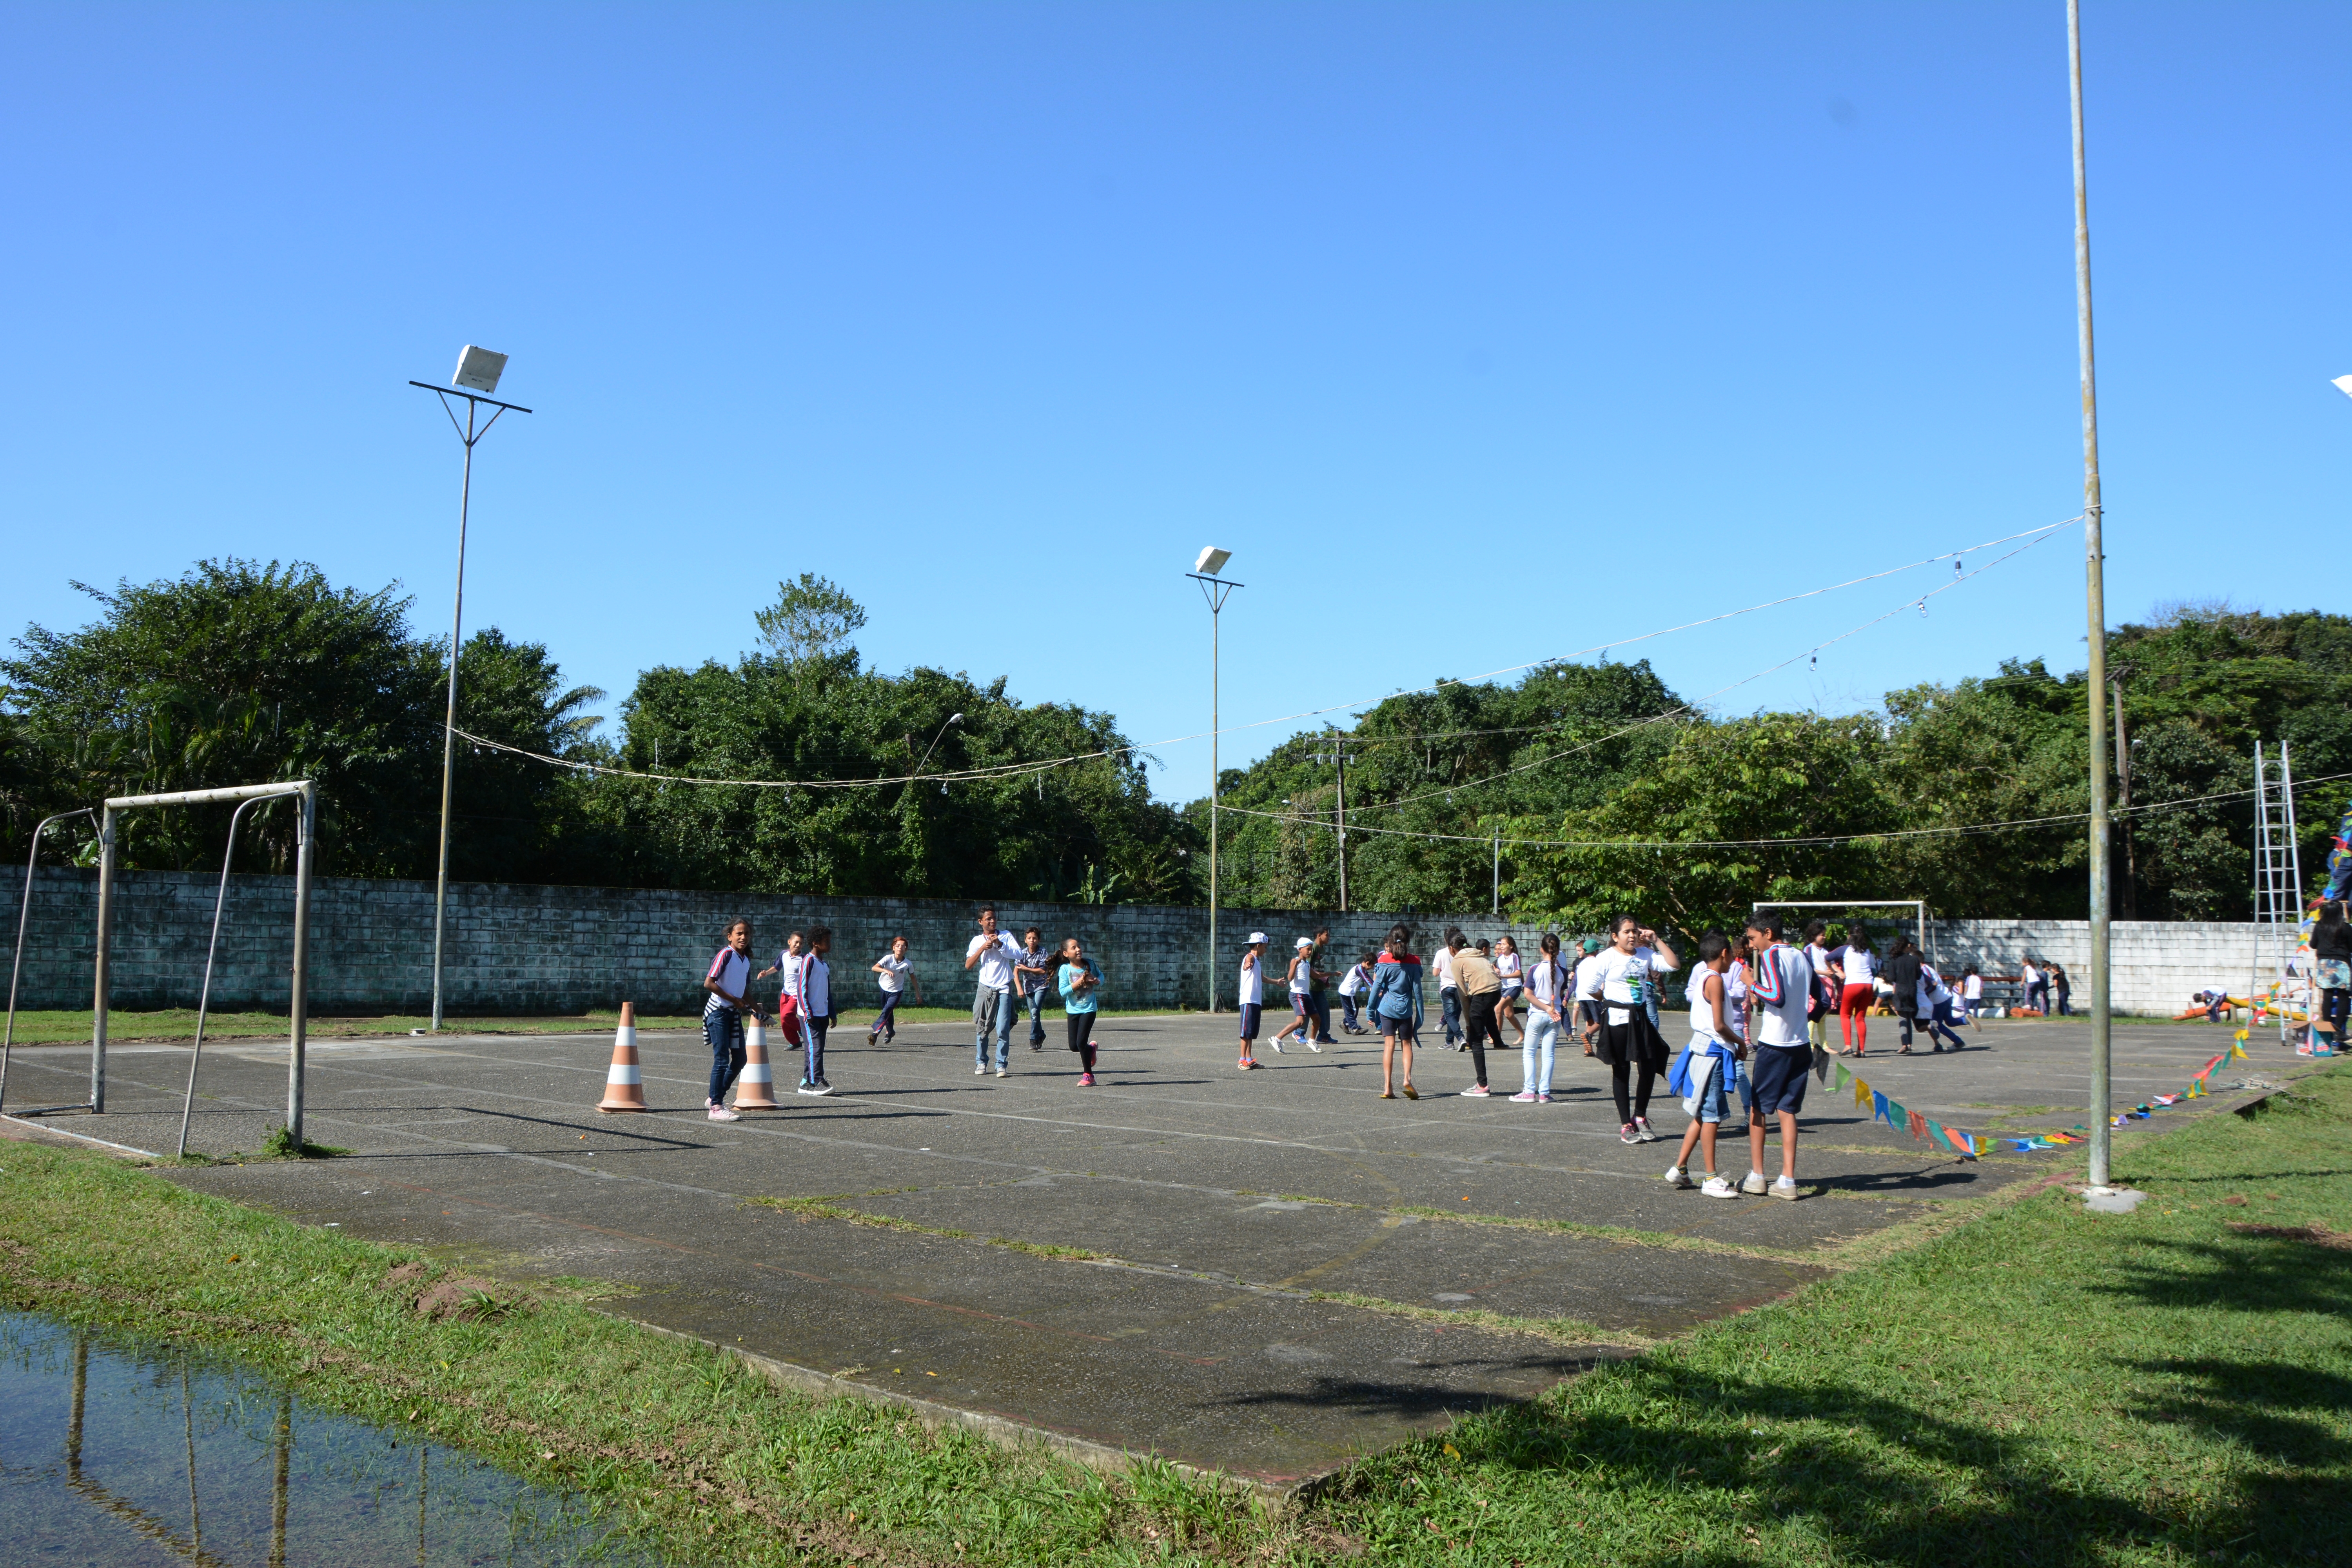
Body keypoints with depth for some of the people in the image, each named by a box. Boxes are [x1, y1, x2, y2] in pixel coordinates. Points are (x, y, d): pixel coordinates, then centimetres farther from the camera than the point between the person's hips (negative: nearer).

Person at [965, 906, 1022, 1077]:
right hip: (985, 989, 2)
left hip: (1004, 989, -2)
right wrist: (983, 948, -9)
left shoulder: (1006, 936, 7)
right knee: (982, 1029, 4)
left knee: (1003, 1029, -10)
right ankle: (981, 1062, 18)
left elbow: (1019, 954, -6)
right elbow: (968, 965, 0)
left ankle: (1002, 1065, -2)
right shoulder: (977, 941, 9)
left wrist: (1000, 944, -14)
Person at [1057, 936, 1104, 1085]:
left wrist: (1098, 981, -5)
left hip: (1088, 1009, -1)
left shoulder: (1090, 964, -3)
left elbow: (1100, 975, 16)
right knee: (1074, 1046, 3)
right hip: (1073, 1010, 1)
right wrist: (1078, 983, -23)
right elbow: (1063, 991, -14)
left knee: (1081, 1042, -12)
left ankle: (1088, 1075, 2)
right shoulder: (1065, 969, -9)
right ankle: (1091, 1048, 38)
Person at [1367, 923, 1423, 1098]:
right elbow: (1417, 990, -1)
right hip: (1406, 1009, 0)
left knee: (1389, 1045, 0)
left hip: (1386, 1008, 0)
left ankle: (1388, 1087, -5)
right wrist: (1420, 1015, 5)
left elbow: (1377, 986, -5)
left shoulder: (1384, 961, -6)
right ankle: (1407, 1079, -6)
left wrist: (1370, 1009, 4)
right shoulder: (1414, 962, -3)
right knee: (1407, 1044, 12)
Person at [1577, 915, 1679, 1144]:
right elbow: (1590, 990, -5)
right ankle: (1626, 1126, 10)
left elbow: (1673, 965, 0)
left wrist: (1656, 941, -2)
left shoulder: (1645, 954, 8)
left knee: (1650, 1067, 1)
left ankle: (1640, 1118, 22)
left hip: (1641, 1017, 5)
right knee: (1621, 1072, 3)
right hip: (1617, 1019, -5)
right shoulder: (1607, 957, -6)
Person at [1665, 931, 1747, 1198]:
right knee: (1711, 1117, -5)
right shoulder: (1715, 979, -14)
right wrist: (1741, 1042, -3)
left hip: (1703, 1049, 10)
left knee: (1704, 1115, 15)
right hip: (1713, 1051, -10)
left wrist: (1736, 1044, 13)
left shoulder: (1703, 976, 14)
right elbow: (1719, 1025, -19)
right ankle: (1711, 1180, 0)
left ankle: (1679, 1169, 18)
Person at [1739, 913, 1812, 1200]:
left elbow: (1777, 997, -22)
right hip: (1800, 1045, 7)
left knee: (1757, 1108, 7)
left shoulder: (1771, 955, -10)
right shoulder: (1801, 957, 12)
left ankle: (1756, 1176, 11)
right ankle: (1788, 1181, 4)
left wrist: (1752, 984, -7)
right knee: (1787, 1111, 7)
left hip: (1773, 1045, -7)